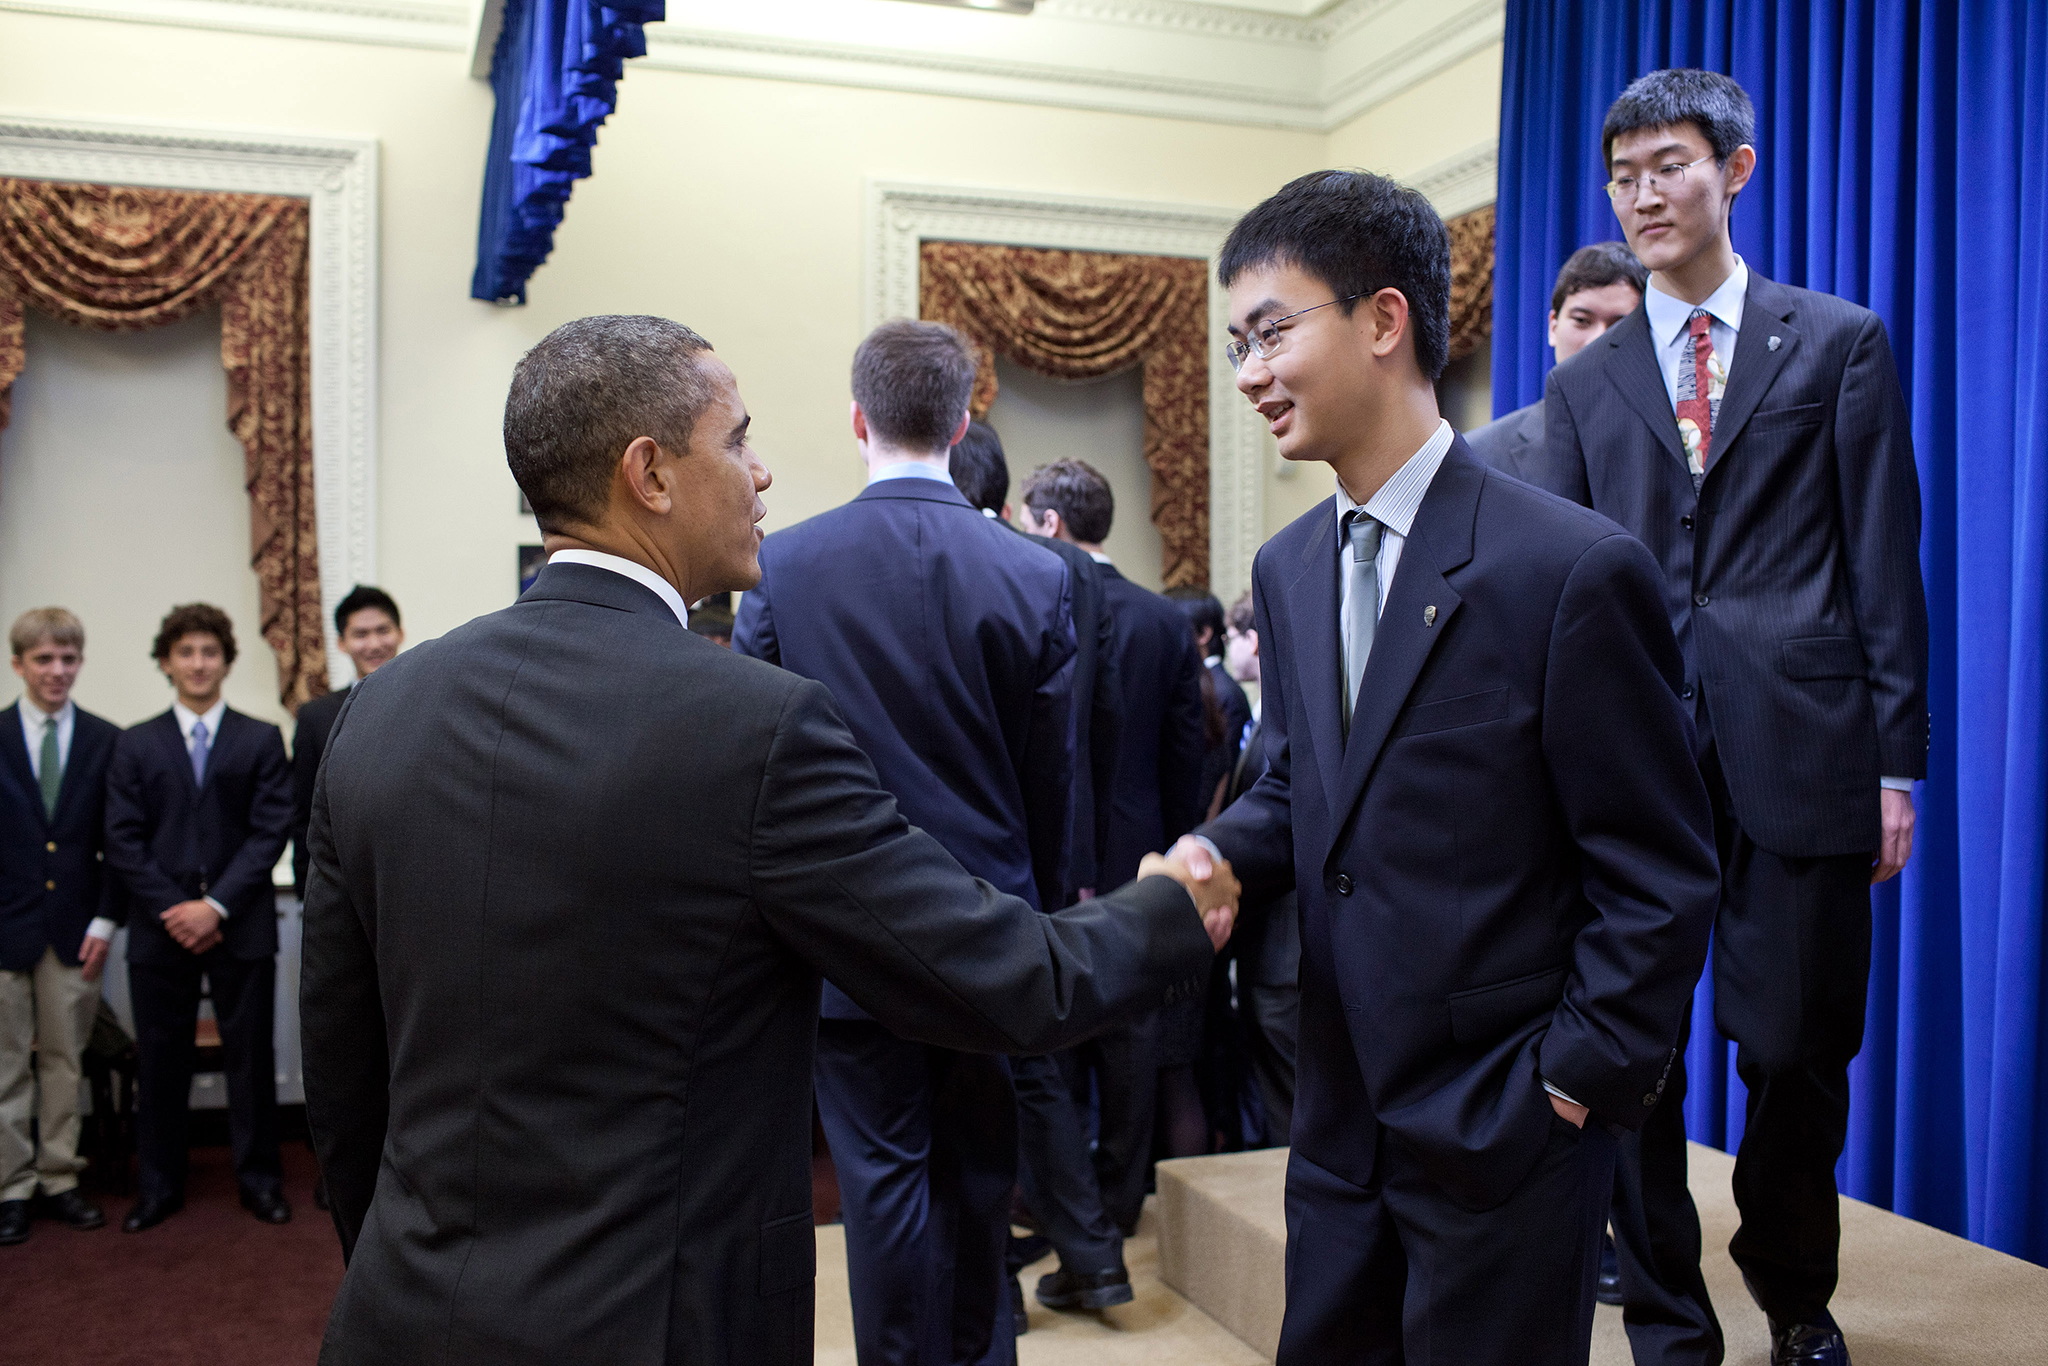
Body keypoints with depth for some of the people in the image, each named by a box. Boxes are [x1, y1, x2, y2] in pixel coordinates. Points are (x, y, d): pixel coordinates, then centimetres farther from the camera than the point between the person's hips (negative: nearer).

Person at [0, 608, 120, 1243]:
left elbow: (117, 841, 4)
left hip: (75, 926, 1)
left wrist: (103, 920, -2)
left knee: (64, 1061, 10)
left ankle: (58, 1180, 19)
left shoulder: (106, 741, 4)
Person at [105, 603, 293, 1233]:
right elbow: (123, 841, 2)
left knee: (250, 1056, 5)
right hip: (160, 930, 1)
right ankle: (159, 1186, 20)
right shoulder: (135, 745, 9)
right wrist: (173, 911, -9)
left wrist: (216, 905, -12)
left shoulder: (261, 740, 5)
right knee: (161, 1061, 7)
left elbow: (270, 832, -3)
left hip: (242, 927, -1)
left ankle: (259, 1180, 17)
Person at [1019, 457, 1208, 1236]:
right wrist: (1174, 845, 13)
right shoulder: (1166, 622, 0)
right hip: (1136, 856, 4)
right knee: (1129, 1032, 12)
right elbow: (1186, 755, 3)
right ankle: (1119, 1195, 23)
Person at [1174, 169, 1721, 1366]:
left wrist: (1572, 1085, -13)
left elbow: (1659, 877, -13)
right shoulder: (1290, 568, 5)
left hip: (1504, 1133, -6)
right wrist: (1211, 855, -6)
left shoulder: (1574, 568, -17)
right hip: (1342, 1120, 6)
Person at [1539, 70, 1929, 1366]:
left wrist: (1898, 759, -2)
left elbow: (1886, 563, 4)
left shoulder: (1840, 342, 8)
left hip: (1799, 751, -2)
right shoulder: (1585, 383, 14)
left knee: (1799, 1050, 5)